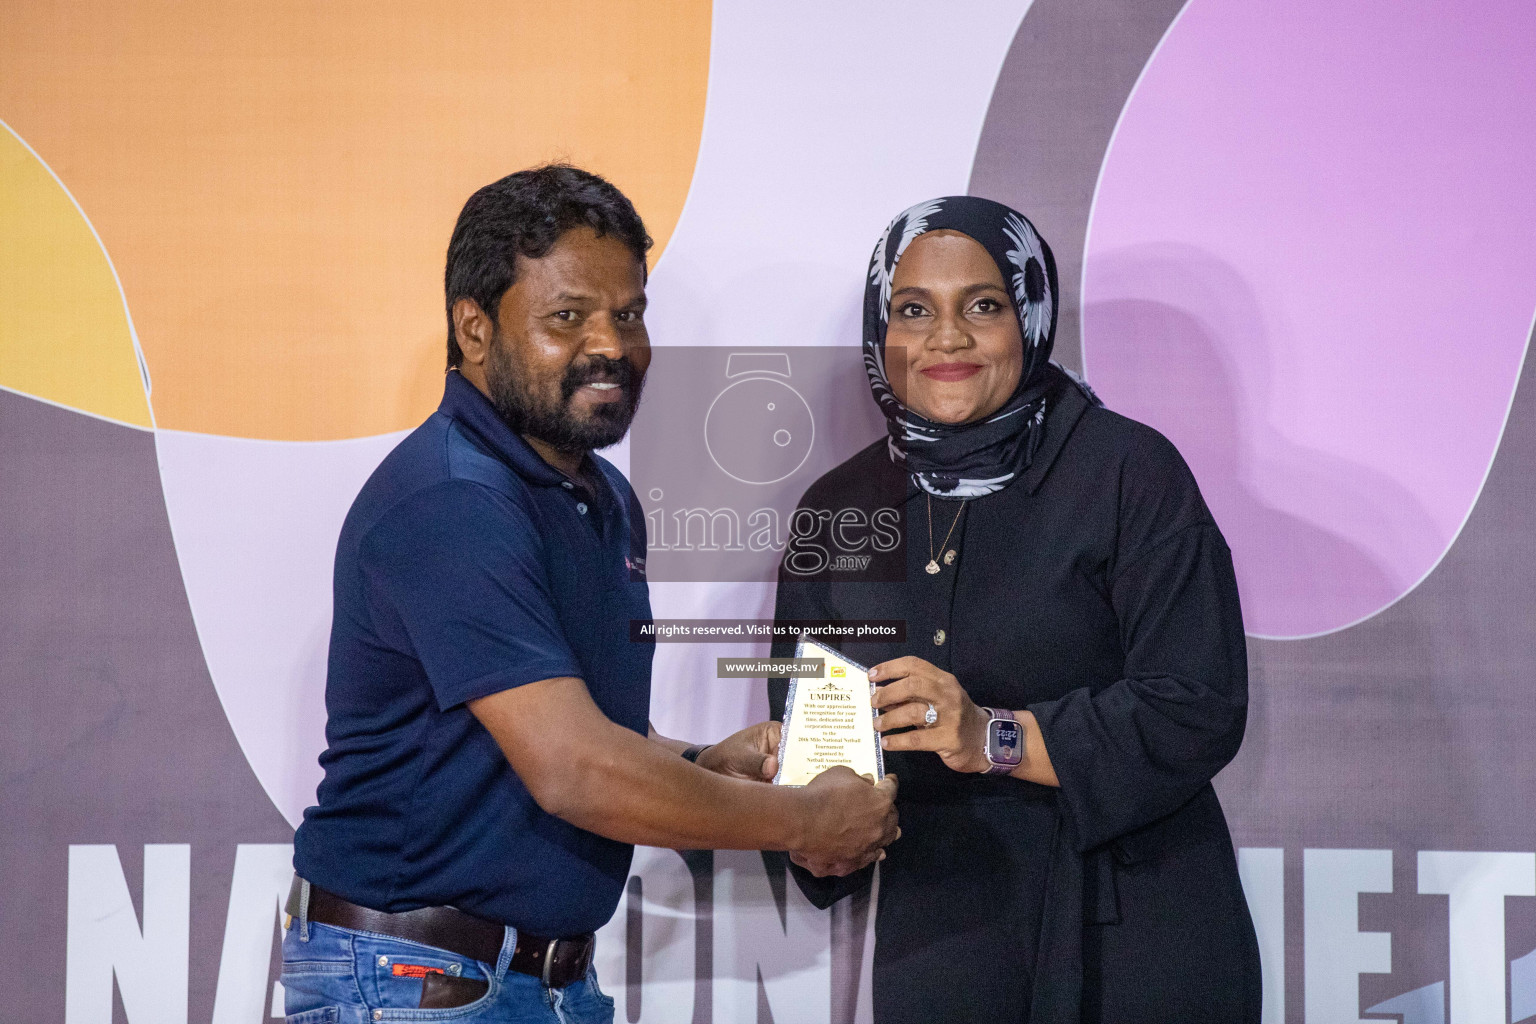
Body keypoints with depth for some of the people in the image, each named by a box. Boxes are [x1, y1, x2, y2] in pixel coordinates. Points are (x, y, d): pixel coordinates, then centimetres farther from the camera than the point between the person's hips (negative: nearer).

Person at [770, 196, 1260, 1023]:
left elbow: (1200, 711, -14)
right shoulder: (837, 510, 6)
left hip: (1134, 939, -3)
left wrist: (998, 738, -25)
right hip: (936, 938, 3)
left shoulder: (1127, 472, -7)